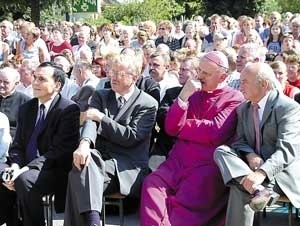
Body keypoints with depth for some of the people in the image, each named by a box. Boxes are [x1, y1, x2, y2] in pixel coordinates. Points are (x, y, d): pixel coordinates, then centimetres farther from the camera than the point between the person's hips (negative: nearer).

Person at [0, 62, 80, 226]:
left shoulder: (69, 109, -8)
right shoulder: (26, 108, 15)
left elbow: (59, 150, -15)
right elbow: (17, 145, 13)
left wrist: (27, 168, -23)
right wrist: (15, 165, -10)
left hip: (53, 171, -6)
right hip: (25, 167, 6)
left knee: (25, 180, -33)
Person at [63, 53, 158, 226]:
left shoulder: (148, 104, 4)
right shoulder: (100, 96, 17)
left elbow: (131, 137, -8)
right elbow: (91, 121, -3)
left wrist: (101, 117, -10)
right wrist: (85, 143, -25)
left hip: (128, 168, -4)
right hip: (99, 158, 4)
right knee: (84, 162, -35)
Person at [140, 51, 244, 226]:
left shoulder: (234, 98, 4)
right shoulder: (193, 93, 19)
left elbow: (215, 133, -10)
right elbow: (170, 128, 10)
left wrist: (182, 125, 4)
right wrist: (183, 97, -4)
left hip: (208, 166, -4)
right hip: (178, 161, 5)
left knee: (185, 204, -28)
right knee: (152, 184, -24)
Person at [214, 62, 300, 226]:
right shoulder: (243, 108, 13)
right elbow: (240, 140, 6)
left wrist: (262, 172, -35)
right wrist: (250, 155, -18)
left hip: (281, 171, -7)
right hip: (252, 165, 7)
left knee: (240, 188, -33)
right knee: (221, 151, -23)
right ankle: (258, 190, -36)